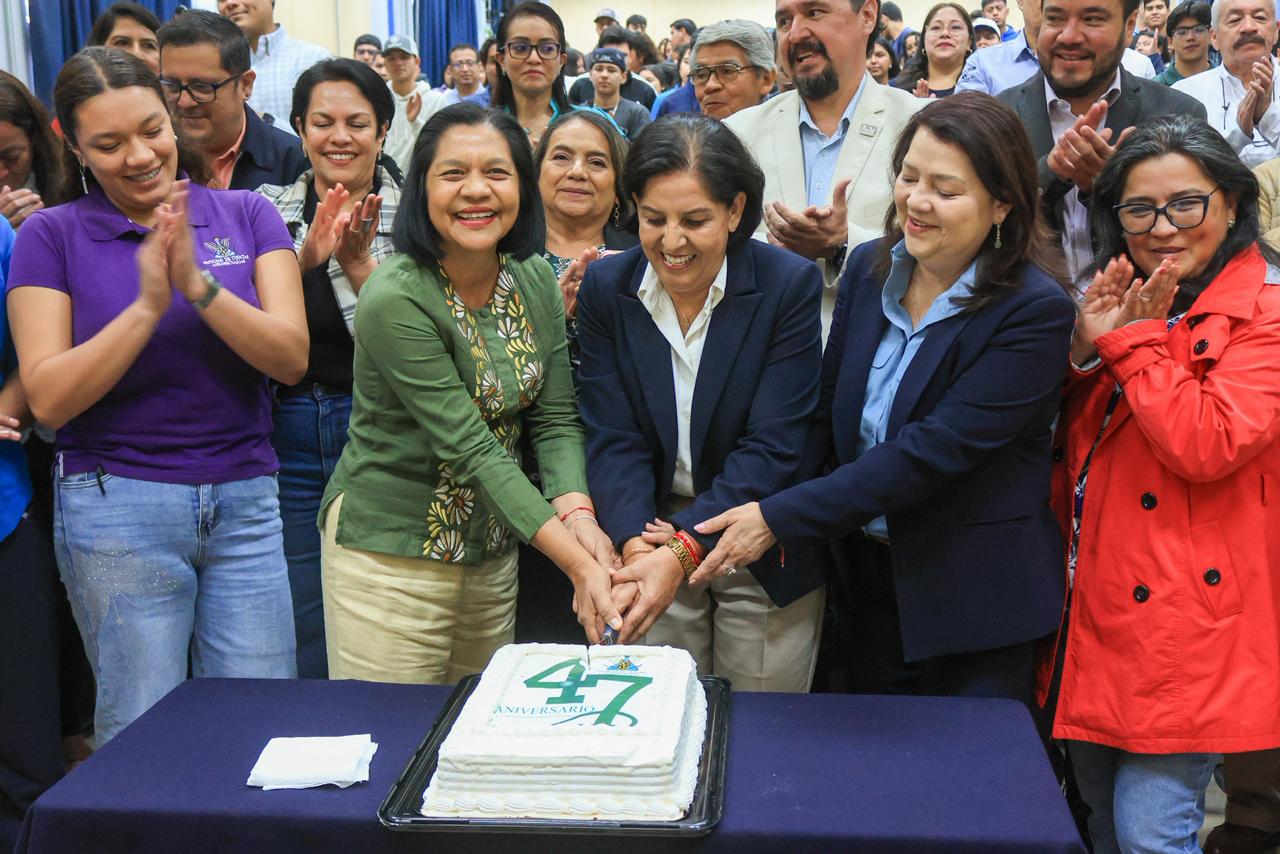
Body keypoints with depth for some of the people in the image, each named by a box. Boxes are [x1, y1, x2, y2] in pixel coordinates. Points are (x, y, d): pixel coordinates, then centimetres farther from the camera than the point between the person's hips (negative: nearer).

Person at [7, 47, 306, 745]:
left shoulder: (246, 215, 4)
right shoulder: (52, 235, 0)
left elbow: (291, 359, -6)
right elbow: (48, 398, -8)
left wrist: (199, 285, -20)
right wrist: (147, 306, -18)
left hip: (245, 499, 2)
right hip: (117, 507, -1)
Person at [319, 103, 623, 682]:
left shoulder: (536, 282, 0)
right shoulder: (396, 299, -20)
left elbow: (555, 418, 0)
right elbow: (471, 448, -24)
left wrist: (577, 511, -20)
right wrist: (578, 563, -29)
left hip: (494, 552, 6)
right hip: (391, 553, -6)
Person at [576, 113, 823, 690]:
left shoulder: (791, 285, -13)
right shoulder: (606, 287, -5)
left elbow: (772, 445, -18)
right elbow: (613, 438, -10)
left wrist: (683, 548, -28)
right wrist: (635, 546, -27)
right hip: (654, 536, 2)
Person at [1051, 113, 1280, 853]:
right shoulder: (1123, 304, 13)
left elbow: (1208, 447, -21)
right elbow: (1067, 447, 10)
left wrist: (1130, 342, -15)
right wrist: (1086, 350, -6)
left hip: (1188, 623, -7)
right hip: (1094, 606, 7)